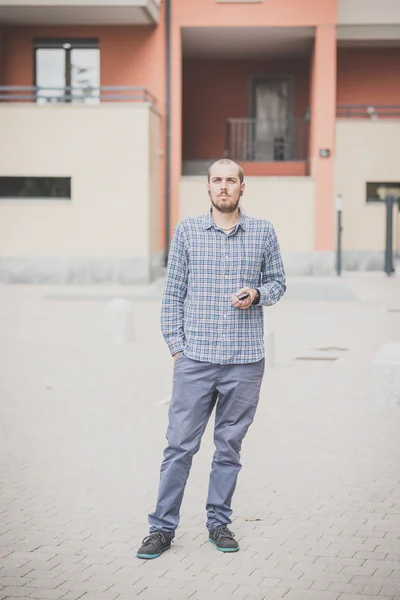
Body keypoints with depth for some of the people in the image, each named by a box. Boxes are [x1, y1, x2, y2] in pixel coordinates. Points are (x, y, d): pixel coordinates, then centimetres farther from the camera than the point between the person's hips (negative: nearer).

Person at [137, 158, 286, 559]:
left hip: (245, 360, 1)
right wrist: (175, 344, 0)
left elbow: (277, 281, 15)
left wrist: (257, 293, -8)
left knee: (230, 445, 10)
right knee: (180, 444, 0)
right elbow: (172, 292, 6)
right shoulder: (187, 230, 4)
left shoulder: (263, 232, 6)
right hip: (195, 358, -1)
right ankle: (163, 527, 10)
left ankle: (219, 522, 23)